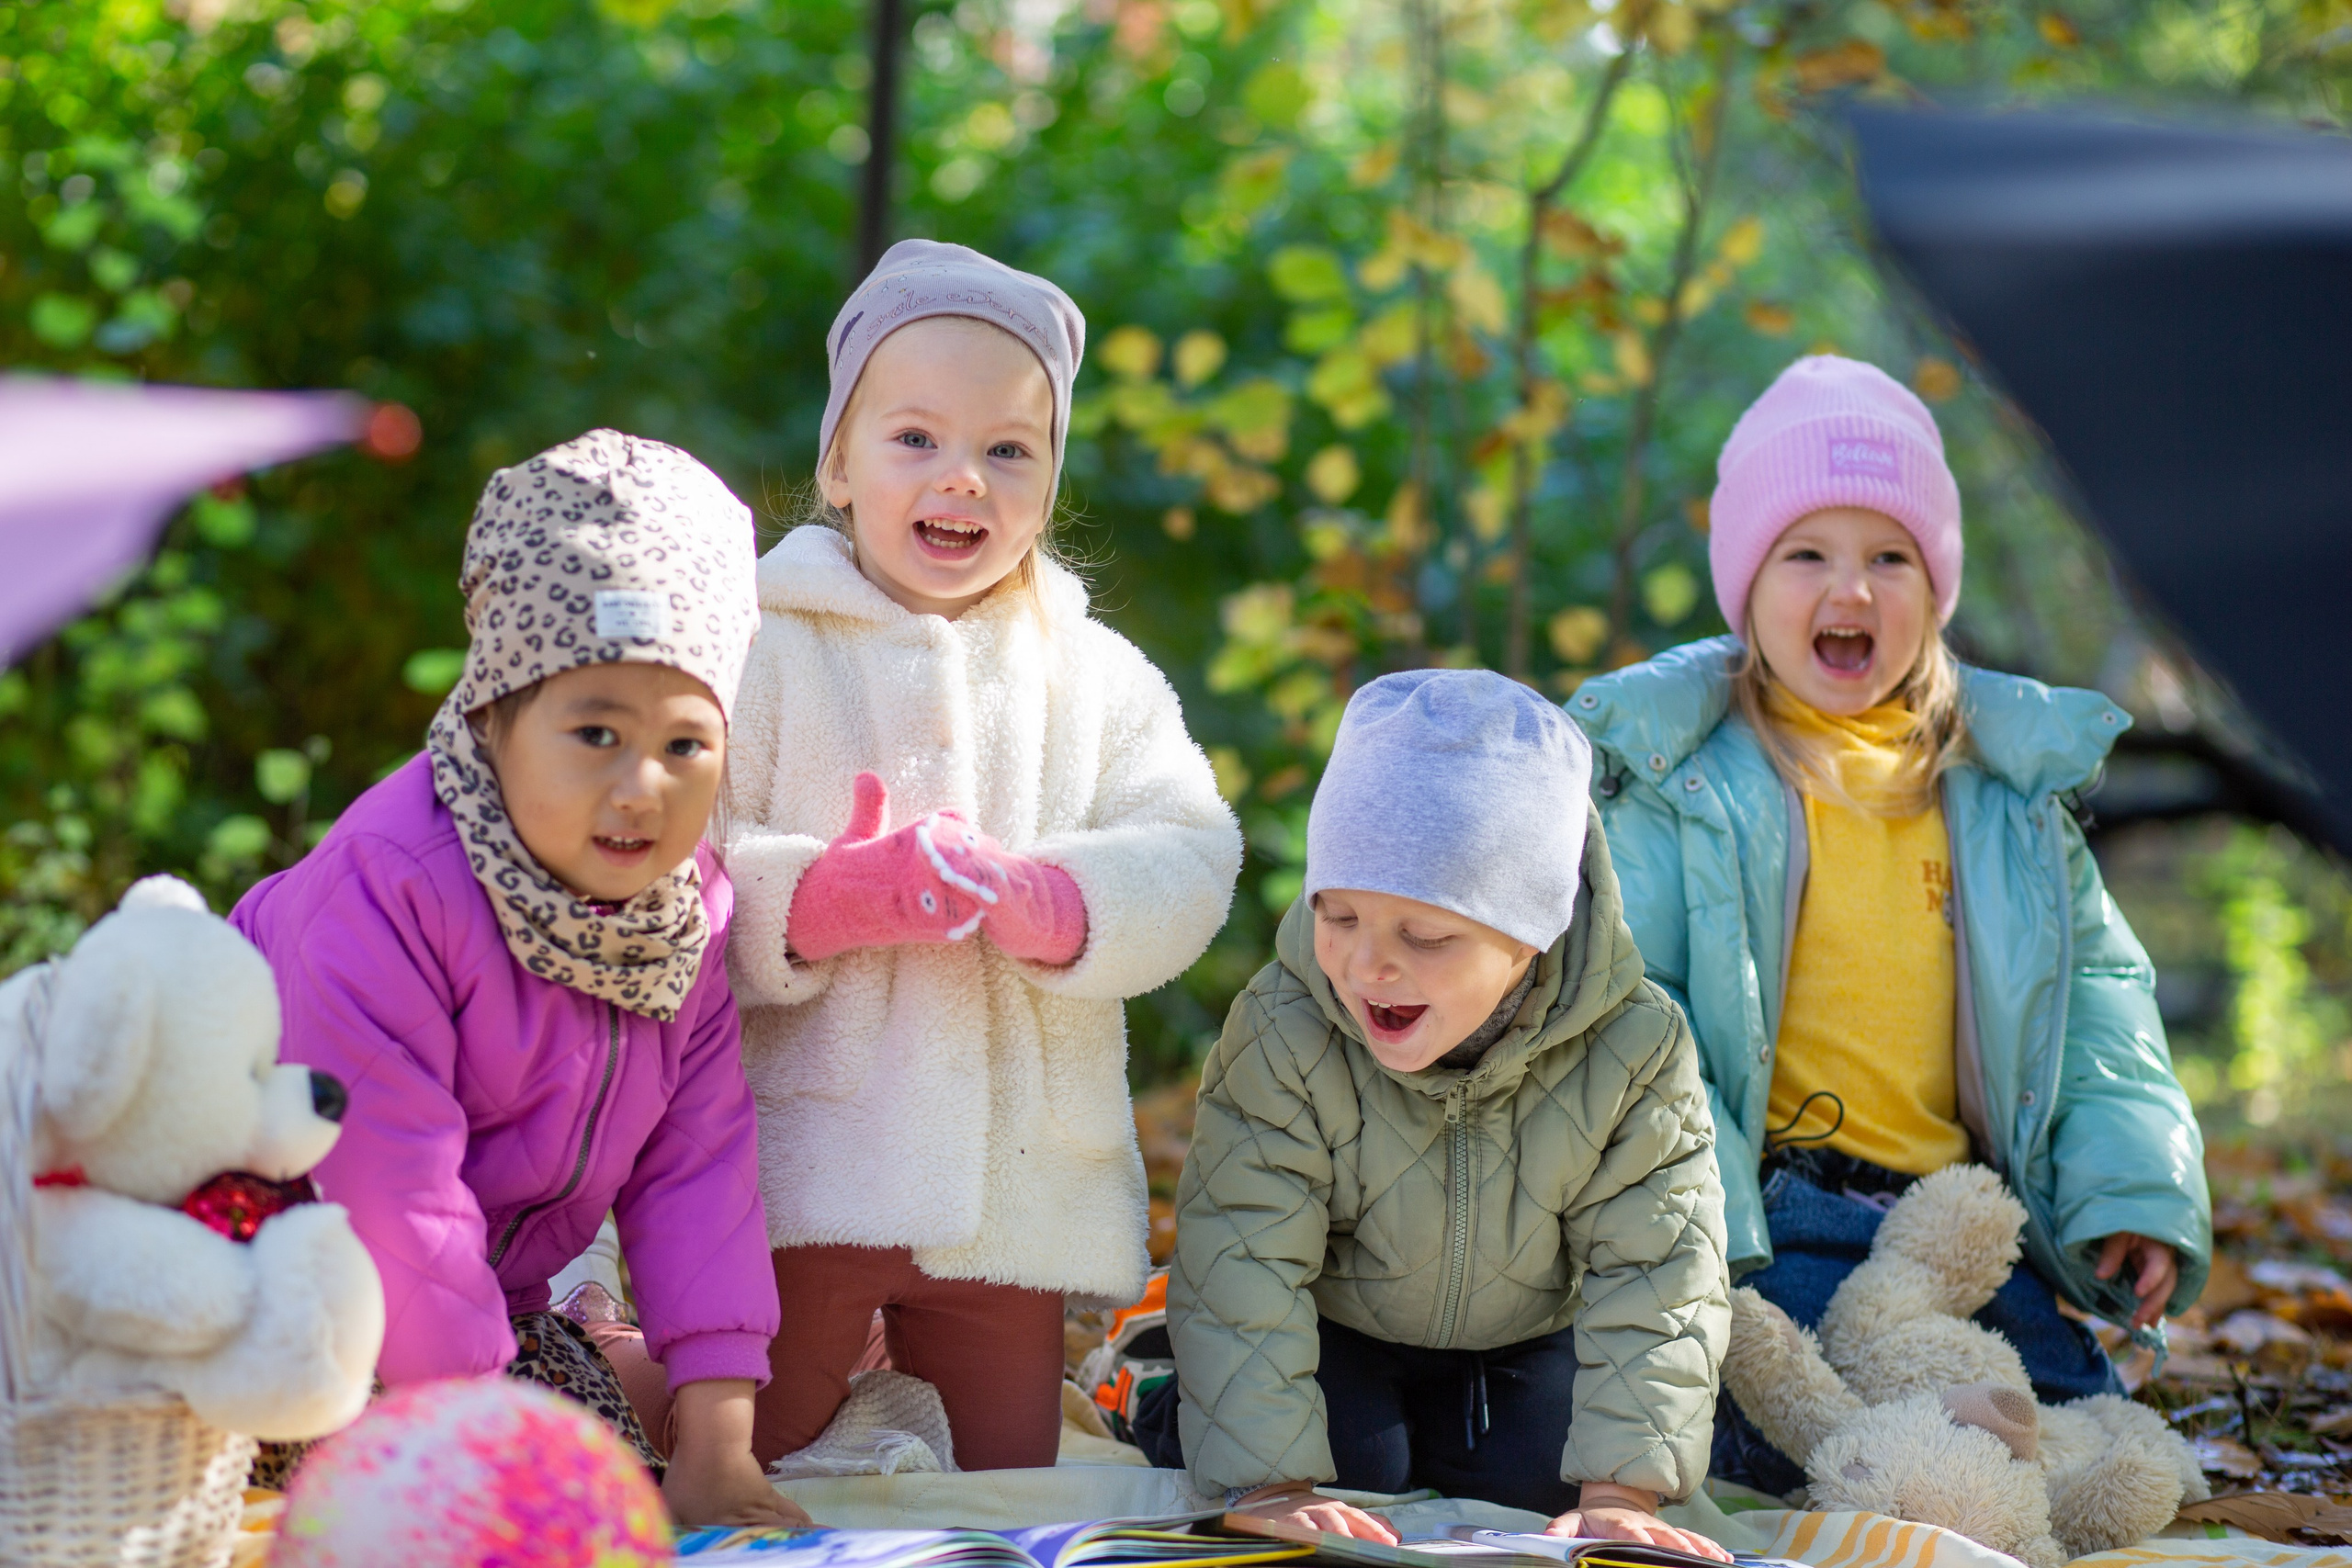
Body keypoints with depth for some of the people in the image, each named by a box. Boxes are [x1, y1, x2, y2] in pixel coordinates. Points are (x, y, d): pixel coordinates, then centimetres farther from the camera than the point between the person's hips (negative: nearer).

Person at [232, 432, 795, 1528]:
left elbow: (696, 1168, -8)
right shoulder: (387, 887, -32)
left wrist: (715, 1449, -13)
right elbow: (384, 1188, -32)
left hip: (481, 1291, 7)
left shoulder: (687, 901, -8)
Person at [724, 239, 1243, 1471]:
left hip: (1016, 1198, 3)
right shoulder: (762, 652, 0)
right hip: (798, 1178, -3)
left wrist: (1033, 898, -21)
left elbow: (1186, 866, -2)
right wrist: (827, 900, -26)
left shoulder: (1102, 678, 11)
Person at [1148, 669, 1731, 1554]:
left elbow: (1652, 1279, -23)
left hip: (1526, 1339, 2)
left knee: (1546, 1476, -20)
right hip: (1338, 1330, -2)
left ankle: (1443, 1441, 14)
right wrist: (1269, 1485, -36)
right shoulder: (1279, 1037, -29)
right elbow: (1242, 1265, -28)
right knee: (1352, 1468, -24)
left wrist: (1619, 1491, -32)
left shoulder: (1634, 1050, -27)